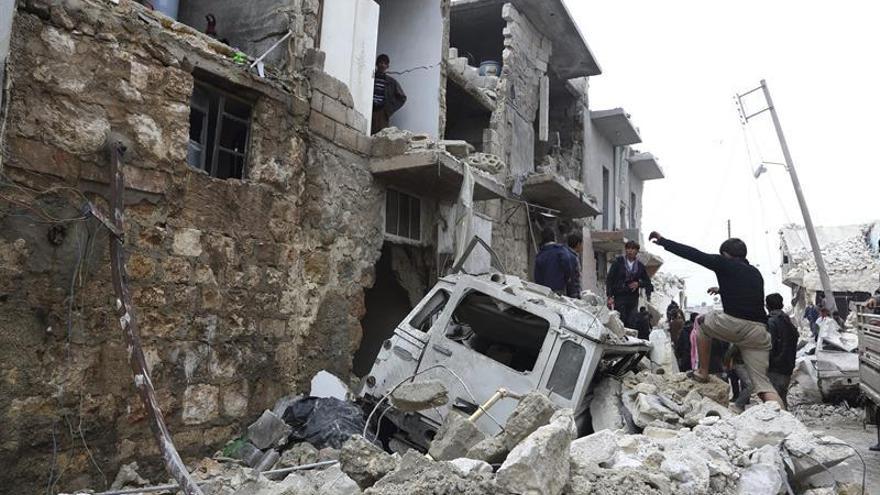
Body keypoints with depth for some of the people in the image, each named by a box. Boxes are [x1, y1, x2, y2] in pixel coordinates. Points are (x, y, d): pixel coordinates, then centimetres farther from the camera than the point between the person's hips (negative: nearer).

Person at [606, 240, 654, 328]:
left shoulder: (640, 266, 10)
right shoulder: (618, 262, 1)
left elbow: (647, 282, 17)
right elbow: (609, 279, 0)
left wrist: (638, 284, -5)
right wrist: (610, 296, -8)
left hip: (633, 298, 3)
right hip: (619, 297, -3)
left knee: (631, 323, -1)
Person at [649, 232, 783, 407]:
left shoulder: (725, 263, 7)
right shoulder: (756, 273, 26)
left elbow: (693, 254, 5)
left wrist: (663, 241, 11)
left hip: (733, 324, -5)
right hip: (759, 330, 6)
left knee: (702, 321, 27)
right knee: (762, 382, 8)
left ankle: (703, 372, 26)